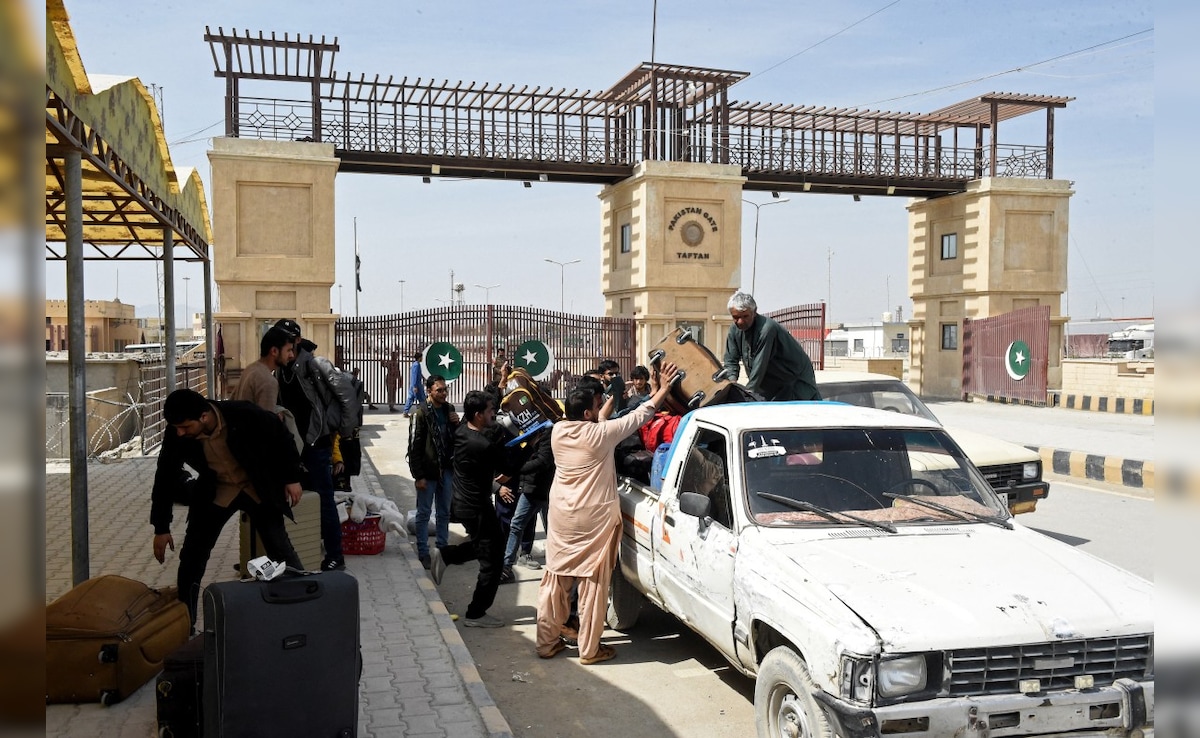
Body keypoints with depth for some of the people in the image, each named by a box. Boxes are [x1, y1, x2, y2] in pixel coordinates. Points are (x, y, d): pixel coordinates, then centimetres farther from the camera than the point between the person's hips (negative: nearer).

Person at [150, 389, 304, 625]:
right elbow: (166, 479, -6)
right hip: (215, 492, 3)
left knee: (281, 551, -3)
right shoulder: (176, 436, -21)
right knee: (192, 556, 1)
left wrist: (292, 478, -8)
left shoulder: (243, 414, -31)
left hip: (259, 489, -2)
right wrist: (161, 527, -1)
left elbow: (281, 437, -12)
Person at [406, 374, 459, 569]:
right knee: (424, 513, 5)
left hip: (447, 470, 5)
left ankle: (443, 547, 24)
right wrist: (418, 476, -15)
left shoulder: (449, 409, 6)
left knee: (444, 512, 14)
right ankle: (423, 552, 12)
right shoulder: (421, 414, -12)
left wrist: (457, 424, -5)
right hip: (428, 471, -5)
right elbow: (414, 447, -13)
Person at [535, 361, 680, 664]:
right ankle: (589, 650, 11)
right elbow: (639, 416, -8)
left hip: (561, 516, 6)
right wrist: (664, 387, 2)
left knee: (555, 579, 13)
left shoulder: (558, 431, -1)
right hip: (594, 518, -6)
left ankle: (547, 642, 21)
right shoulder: (600, 434, -16)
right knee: (593, 584, 4)